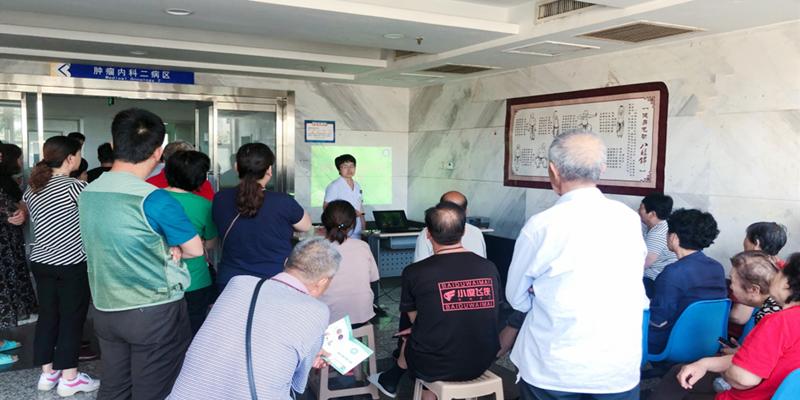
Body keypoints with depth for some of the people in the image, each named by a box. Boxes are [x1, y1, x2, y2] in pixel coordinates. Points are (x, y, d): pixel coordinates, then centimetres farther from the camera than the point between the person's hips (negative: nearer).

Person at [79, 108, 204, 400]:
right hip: (155, 314, -7)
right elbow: (195, 249, -9)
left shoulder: (87, 193, 2)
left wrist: (166, 252, -2)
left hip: (105, 310, 7)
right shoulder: (155, 200, -20)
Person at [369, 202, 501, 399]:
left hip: (435, 368, -2)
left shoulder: (414, 272, -15)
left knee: (409, 339, 27)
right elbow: (483, 317, 9)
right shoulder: (490, 268, -5)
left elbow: (415, 320, 0)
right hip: (481, 365, 3)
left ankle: (390, 381, 50)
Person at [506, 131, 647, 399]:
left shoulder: (541, 225, -16)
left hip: (553, 369, -3)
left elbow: (517, 298, -1)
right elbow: (635, 294, 10)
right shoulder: (630, 220, -5)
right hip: (620, 368, 3)